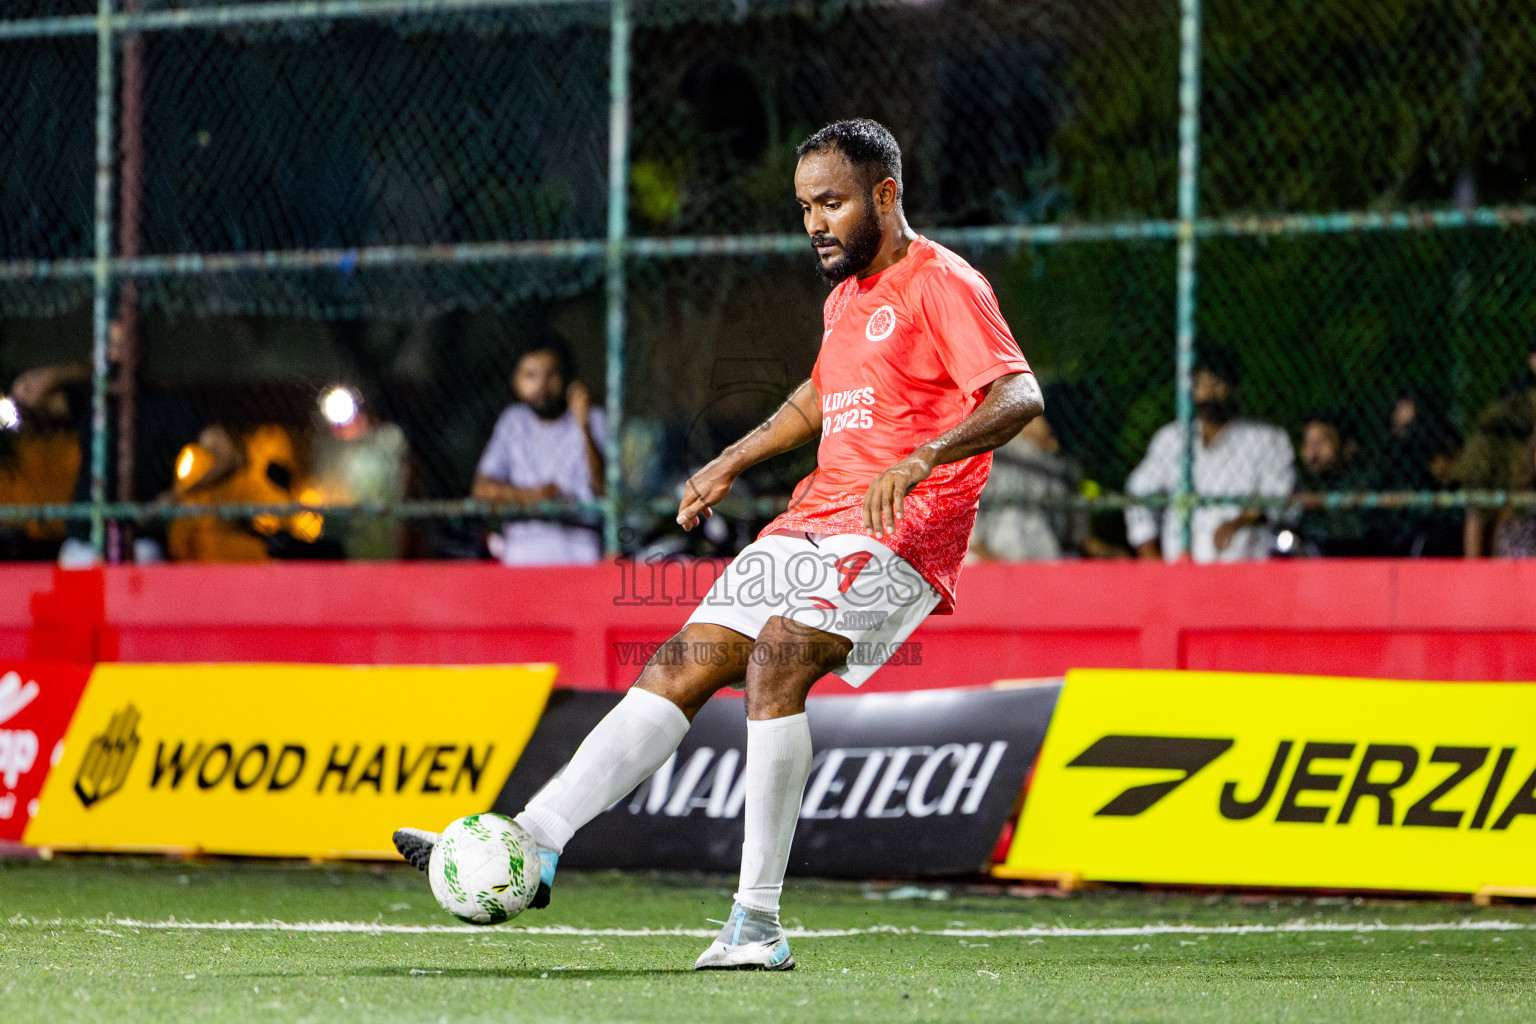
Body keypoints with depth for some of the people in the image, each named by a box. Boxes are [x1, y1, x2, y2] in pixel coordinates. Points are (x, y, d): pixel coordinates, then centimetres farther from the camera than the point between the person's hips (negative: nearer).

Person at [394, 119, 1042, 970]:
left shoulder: (942, 284, -9)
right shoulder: (847, 294, 19)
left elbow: (1019, 396, -22)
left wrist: (922, 457, -36)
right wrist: (732, 462, 32)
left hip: (902, 528, -9)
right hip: (817, 517, 9)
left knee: (776, 657, -29)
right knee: (683, 669, -2)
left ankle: (757, 923, -29)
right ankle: (535, 842, -4)